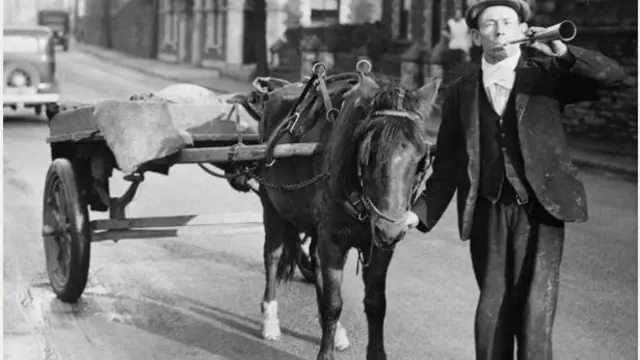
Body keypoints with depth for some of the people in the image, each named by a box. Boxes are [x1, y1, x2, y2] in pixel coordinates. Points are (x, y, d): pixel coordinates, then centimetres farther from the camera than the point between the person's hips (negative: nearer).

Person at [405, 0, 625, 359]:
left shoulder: (548, 74, 5)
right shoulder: (460, 92, 10)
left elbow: (613, 75, -7)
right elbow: (448, 165, 10)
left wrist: (562, 53, -19)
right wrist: (421, 213, 0)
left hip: (539, 208, -2)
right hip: (487, 213, 2)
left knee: (536, 306, -7)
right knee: (492, 306, 7)